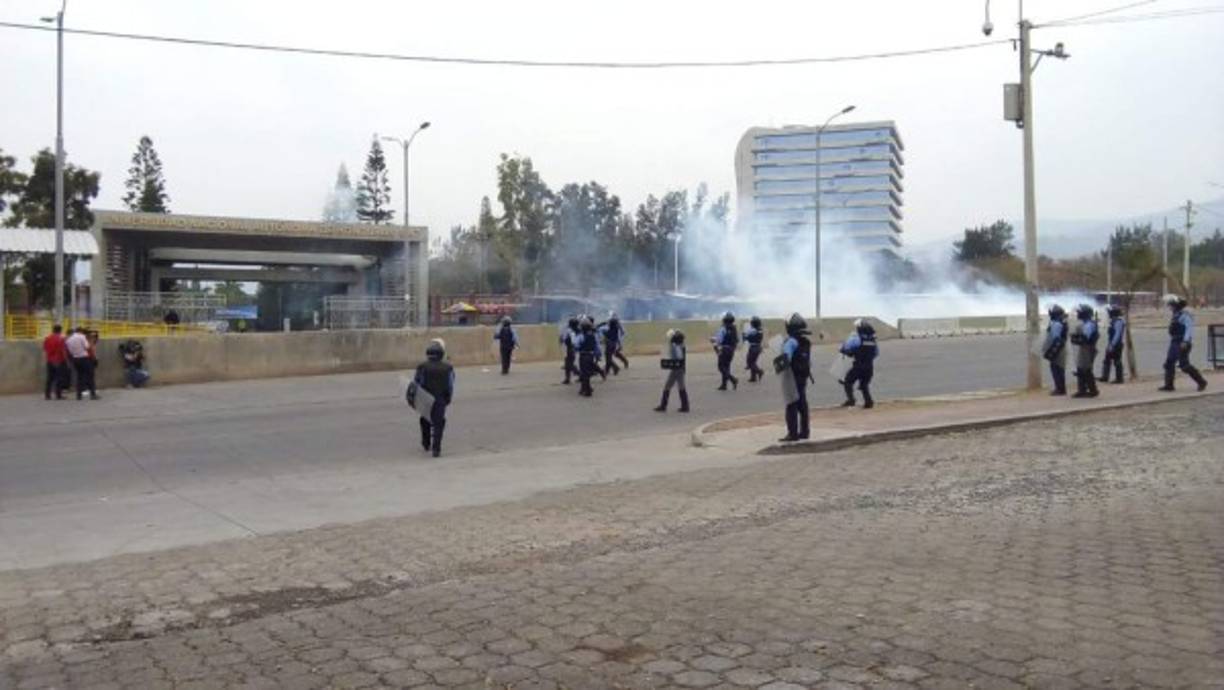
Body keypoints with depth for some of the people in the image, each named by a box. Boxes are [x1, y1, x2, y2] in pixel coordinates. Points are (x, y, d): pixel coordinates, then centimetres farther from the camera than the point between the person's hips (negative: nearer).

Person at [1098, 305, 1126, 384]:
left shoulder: (1118, 322, -17)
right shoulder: (1113, 321, 14)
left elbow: (1117, 335, -23)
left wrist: (1112, 345, -24)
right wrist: (1109, 345, 20)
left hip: (1116, 345, -10)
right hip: (1111, 345, 10)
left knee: (1117, 362, -3)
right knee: (1106, 360, 10)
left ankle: (1119, 378, 4)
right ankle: (1104, 377, 13)